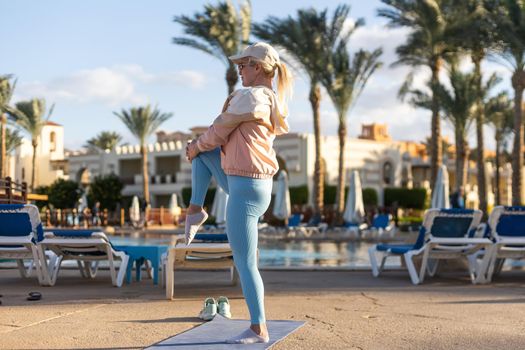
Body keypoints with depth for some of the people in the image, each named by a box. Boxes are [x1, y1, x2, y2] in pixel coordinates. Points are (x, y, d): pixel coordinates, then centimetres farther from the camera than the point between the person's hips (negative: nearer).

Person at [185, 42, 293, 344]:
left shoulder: (249, 96, -17)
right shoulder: (271, 101, 11)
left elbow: (219, 131, -9)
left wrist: (197, 146, 10)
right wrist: (200, 146, 20)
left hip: (245, 189, -10)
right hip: (255, 184, 10)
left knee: (245, 263, -2)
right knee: (202, 153, 20)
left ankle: (259, 330, 6)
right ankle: (196, 210, 19)